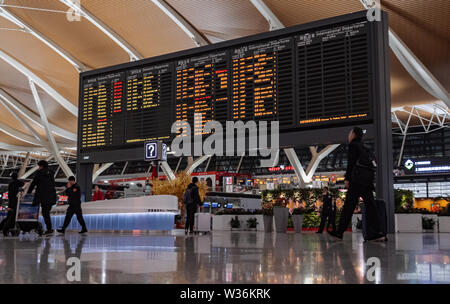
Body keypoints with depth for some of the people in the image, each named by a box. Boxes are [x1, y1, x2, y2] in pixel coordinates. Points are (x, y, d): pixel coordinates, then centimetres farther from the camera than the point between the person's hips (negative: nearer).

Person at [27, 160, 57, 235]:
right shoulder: (51, 173, 17)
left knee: (45, 213, -2)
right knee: (46, 212, 9)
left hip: (43, 196, -6)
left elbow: (33, 183, 3)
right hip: (51, 196, 6)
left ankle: (49, 229, -5)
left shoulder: (39, 173, 1)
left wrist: (28, 192, 13)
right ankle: (49, 228, 4)